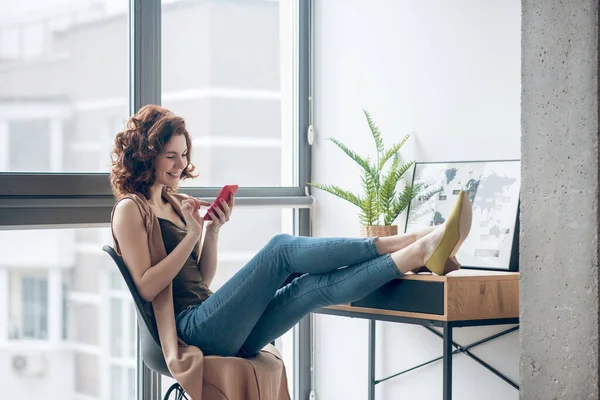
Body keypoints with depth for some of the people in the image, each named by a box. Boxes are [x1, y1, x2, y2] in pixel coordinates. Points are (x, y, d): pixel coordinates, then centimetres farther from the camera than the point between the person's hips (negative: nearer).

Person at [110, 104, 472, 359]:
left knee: (315, 285, -16)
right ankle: (397, 245, -21)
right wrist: (192, 234, -13)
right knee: (281, 249, -22)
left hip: (224, 334, 8)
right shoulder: (130, 210, 0)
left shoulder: (171, 204, 23)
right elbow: (146, 288, -12)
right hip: (192, 328, -7)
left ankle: (419, 254, -30)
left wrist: (213, 230, 3)